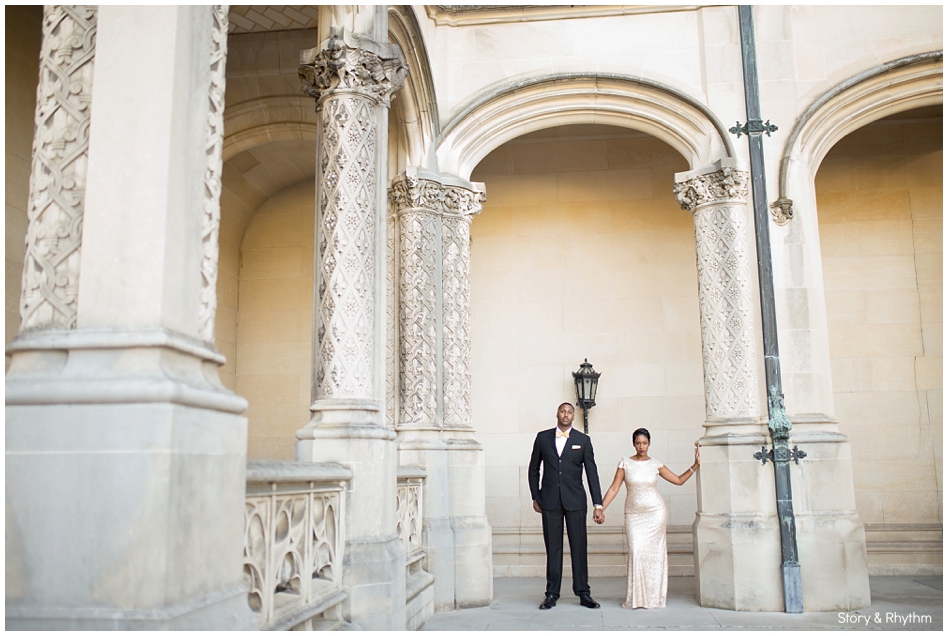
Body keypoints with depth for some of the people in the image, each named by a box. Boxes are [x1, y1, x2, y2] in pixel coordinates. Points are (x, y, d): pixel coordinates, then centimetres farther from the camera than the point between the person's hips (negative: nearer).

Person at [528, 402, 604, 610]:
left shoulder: (583, 440, 3)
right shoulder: (543, 437, 6)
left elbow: (592, 473, 1)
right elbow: (533, 469, 13)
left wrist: (598, 504, -4)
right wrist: (535, 497, 8)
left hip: (575, 500, 0)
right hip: (550, 501, 1)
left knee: (579, 546, 2)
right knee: (553, 548, 5)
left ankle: (583, 593, 12)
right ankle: (552, 593, 12)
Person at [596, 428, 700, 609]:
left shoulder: (655, 464, 3)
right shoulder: (625, 463, 1)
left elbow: (679, 480, 10)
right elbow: (614, 488, 0)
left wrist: (695, 465, 3)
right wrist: (601, 508, -7)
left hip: (655, 512, 0)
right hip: (634, 514, 0)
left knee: (653, 552, -3)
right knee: (636, 551, -9)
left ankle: (653, 597, 10)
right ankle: (636, 598, 4)